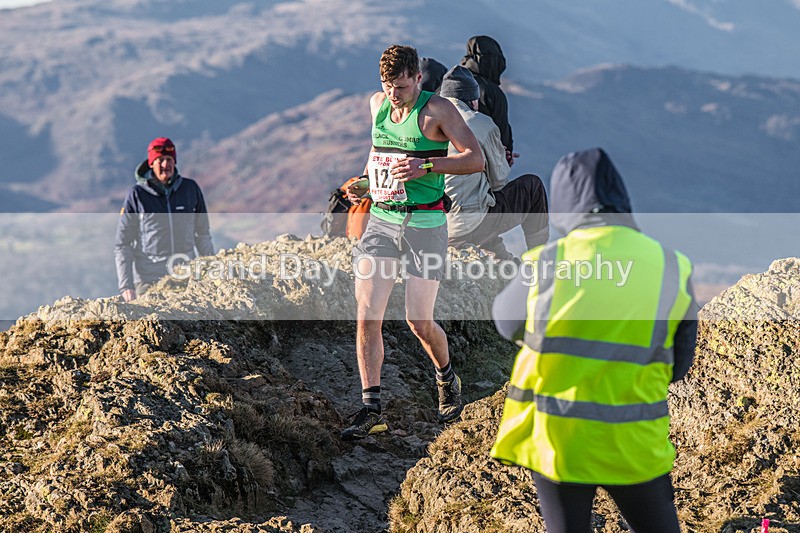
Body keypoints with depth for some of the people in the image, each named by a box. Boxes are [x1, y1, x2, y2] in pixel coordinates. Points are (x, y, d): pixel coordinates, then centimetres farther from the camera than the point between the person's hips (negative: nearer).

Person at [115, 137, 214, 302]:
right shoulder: (137, 195, -3)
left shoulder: (190, 189, 5)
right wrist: (125, 286, -8)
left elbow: (202, 233, 16)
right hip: (148, 279, -2)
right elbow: (122, 244, -1)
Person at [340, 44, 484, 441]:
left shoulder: (436, 110, -8)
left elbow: (476, 159, -13)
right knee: (366, 317, -7)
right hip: (380, 220, 5)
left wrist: (426, 166, -24)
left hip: (424, 225, -5)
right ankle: (371, 408, -2)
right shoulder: (377, 104, 10)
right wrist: (364, 182, 11)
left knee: (419, 322, -2)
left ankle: (447, 378, 29)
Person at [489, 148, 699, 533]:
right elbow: (679, 363, 2)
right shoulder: (671, 270, -7)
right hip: (634, 444, 0)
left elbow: (507, 322, 8)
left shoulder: (545, 265, -12)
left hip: (556, 438, 0)